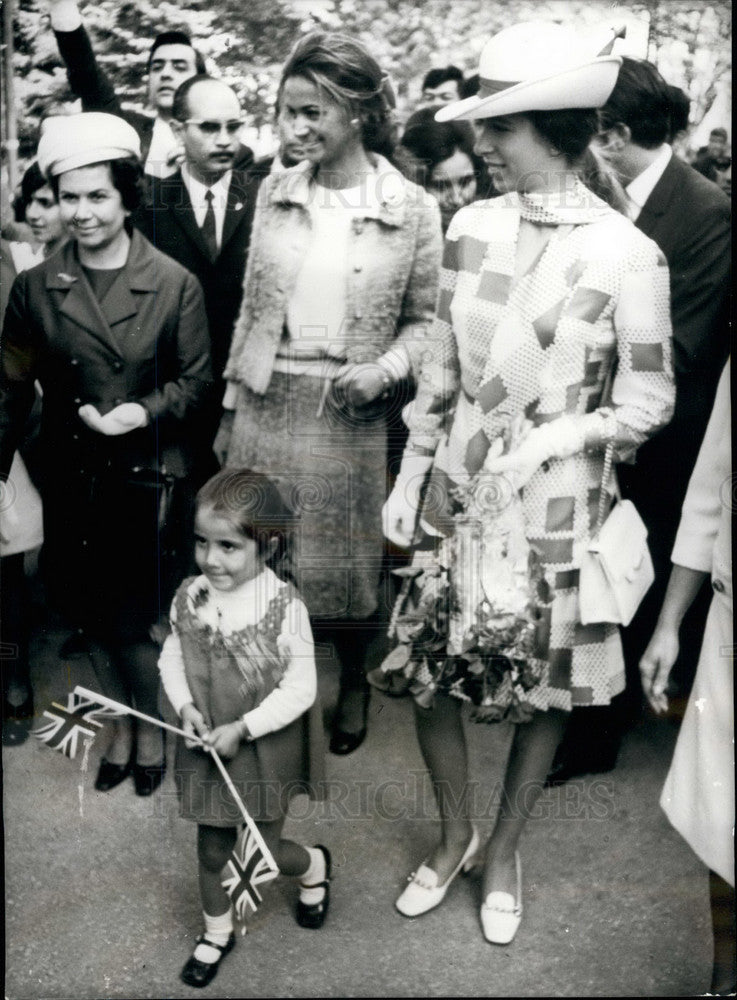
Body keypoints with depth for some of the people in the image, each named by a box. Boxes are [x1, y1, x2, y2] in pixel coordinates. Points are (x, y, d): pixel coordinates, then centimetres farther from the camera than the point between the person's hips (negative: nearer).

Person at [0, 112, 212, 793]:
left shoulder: (174, 284, -7)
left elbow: (195, 380, -2)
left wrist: (143, 411, -18)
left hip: (148, 474, -2)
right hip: (71, 475, 3)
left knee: (132, 621, 3)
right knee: (93, 616, 13)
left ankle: (152, 725, 31)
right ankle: (123, 721, 38)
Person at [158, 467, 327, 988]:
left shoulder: (285, 607, -23)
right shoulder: (189, 597, -10)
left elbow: (300, 688, -19)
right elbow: (172, 656, 4)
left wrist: (242, 728, -22)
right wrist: (186, 706, -13)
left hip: (265, 750, -3)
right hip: (204, 747, 4)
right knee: (212, 850, 16)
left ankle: (315, 864, 45)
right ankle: (217, 932, 42)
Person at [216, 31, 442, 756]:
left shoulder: (413, 210, -6)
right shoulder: (276, 191, 4)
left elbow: (425, 318, 3)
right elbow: (250, 307, 9)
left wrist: (385, 369, -16)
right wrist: (231, 409, 9)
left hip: (350, 412, -2)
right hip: (267, 399, 3)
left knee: (345, 558, 10)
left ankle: (353, 686, 36)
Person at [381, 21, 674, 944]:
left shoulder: (626, 256, -13)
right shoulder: (471, 228, 0)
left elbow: (647, 403, -5)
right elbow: (442, 365, 7)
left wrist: (550, 436, -18)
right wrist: (408, 480, 7)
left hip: (553, 508, -3)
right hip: (456, 492, 4)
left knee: (542, 693, 11)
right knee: (429, 677, 10)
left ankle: (504, 850, 37)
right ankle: (455, 835, 37)